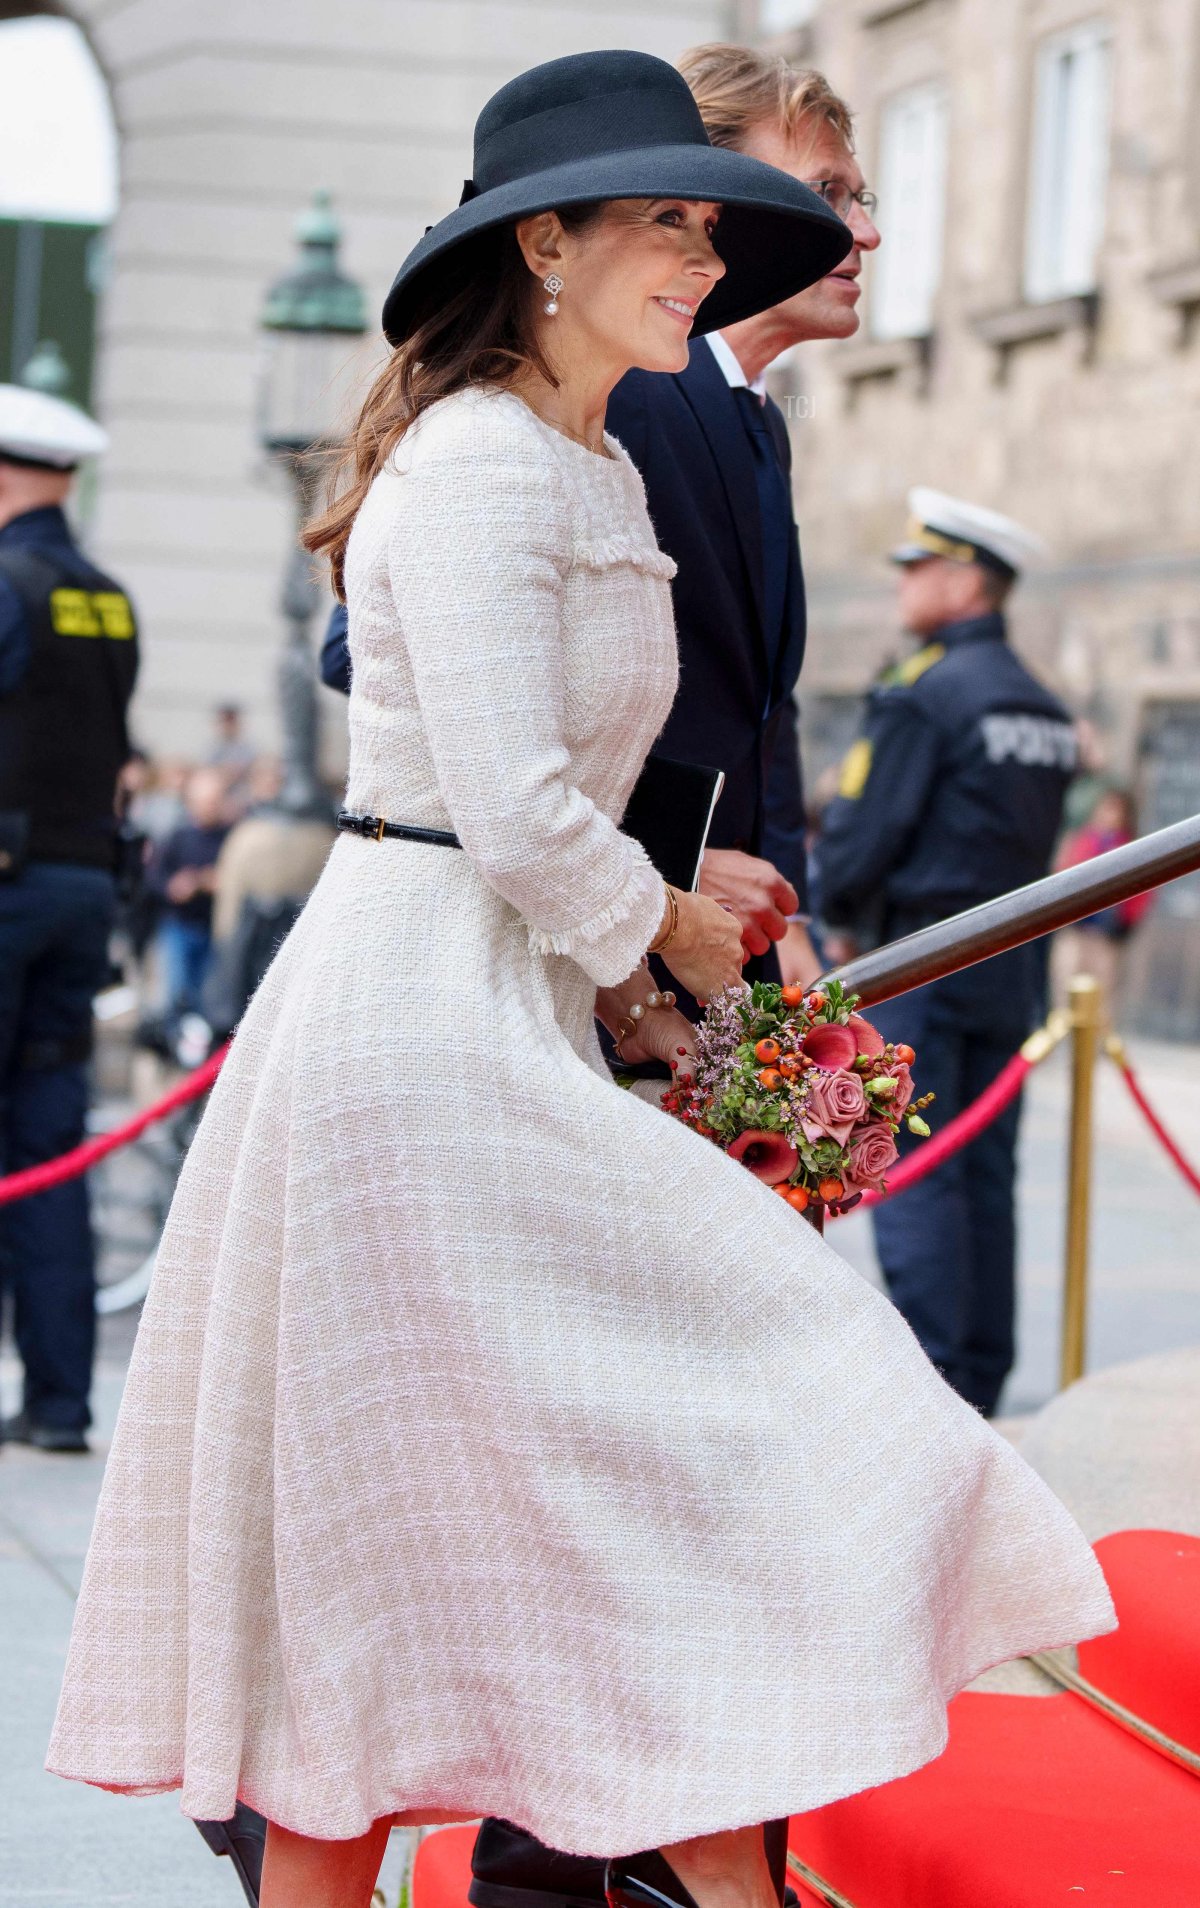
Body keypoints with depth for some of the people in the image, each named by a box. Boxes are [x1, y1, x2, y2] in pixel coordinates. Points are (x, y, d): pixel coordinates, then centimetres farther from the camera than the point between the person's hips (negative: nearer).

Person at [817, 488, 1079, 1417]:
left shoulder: (922, 693, -13)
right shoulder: (1048, 709, 12)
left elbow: (863, 833, -13)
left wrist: (842, 924, 4)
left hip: (923, 956, -8)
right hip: (1015, 960, 8)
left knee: (913, 1173, -6)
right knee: (986, 1173, 10)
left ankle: (929, 1374, -9)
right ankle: (980, 1379, 12)